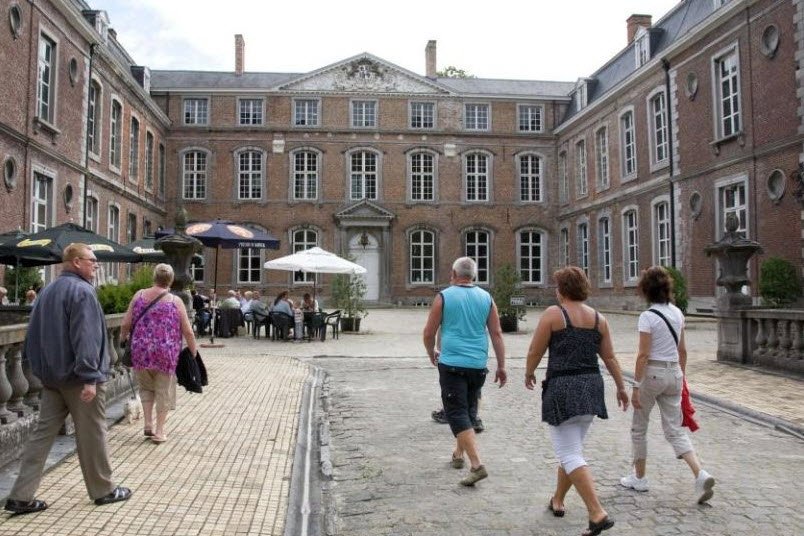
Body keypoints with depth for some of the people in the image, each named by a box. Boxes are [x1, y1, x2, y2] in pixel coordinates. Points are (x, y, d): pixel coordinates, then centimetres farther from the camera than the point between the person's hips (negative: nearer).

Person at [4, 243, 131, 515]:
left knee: (43, 432, 10)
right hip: (77, 376, -8)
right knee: (91, 434, 4)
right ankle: (103, 490, 16)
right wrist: (90, 377, -25)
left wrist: (39, 367, 22)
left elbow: (34, 334, 18)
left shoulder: (48, 290, 13)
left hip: (52, 375, 8)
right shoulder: (82, 291, -16)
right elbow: (85, 337, -24)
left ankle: (21, 496, 9)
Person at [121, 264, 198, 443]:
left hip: (141, 352, 2)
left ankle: (148, 424, 13)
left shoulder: (139, 295, 3)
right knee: (163, 391, 11)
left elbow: (125, 324, 3)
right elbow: (188, 332, -4)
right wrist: (193, 352, 8)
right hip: (166, 353, -2)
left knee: (146, 388, 22)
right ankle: (159, 431, 14)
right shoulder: (175, 301, -2)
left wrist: (123, 338, 23)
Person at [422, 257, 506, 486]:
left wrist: (432, 354, 18)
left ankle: (477, 465, -15)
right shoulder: (486, 298, 6)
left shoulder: (444, 297, -3)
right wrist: (501, 366, 9)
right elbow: (496, 333, 4)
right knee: (469, 410, 21)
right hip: (478, 365, 5)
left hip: (451, 364, -4)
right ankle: (458, 454, 35)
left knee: (457, 414, -4)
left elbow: (428, 334, 0)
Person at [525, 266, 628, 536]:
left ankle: (598, 514, -11)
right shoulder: (598, 317, 8)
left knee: (570, 455, -3)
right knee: (571, 448, 20)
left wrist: (529, 374, 12)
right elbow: (610, 357, 10)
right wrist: (621, 387, 19)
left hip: (562, 388, -7)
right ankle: (557, 501, 33)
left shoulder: (553, 313, -8)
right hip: (591, 387, 7)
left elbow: (535, 352, -6)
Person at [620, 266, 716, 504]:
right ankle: (700, 474, -9)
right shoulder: (677, 313, 6)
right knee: (674, 430, 10)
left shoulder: (648, 316, -14)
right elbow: (682, 351, 12)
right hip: (674, 373, 6)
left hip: (652, 373, -6)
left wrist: (636, 387, -13)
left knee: (639, 427, 12)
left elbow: (643, 355, -17)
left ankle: (639, 478, 22)